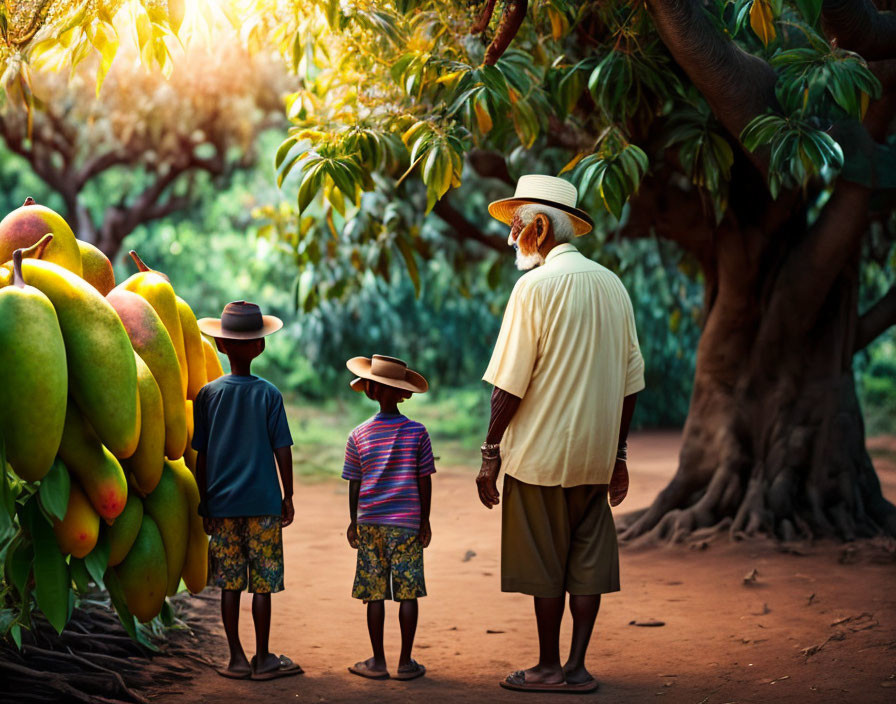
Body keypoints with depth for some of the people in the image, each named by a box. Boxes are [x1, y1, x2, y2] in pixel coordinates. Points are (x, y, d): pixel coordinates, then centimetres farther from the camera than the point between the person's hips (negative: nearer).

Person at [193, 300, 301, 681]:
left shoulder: (208, 394, 0)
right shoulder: (269, 394, -4)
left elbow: (201, 455, 2)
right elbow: (282, 450, -3)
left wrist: (204, 502, 10)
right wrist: (288, 496, 7)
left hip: (222, 503, 2)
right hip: (263, 502, -2)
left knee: (229, 583, 8)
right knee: (263, 583, 4)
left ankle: (236, 659, 12)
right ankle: (263, 659, 9)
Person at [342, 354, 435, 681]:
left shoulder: (358, 435, -1)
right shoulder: (417, 432, -3)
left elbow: (354, 485, 4)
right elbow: (424, 482, 0)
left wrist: (354, 522, 15)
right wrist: (425, 521, 9)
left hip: (370, 522, 1)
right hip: (406, 524, -1)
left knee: (375, 593, 6)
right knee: (407, 592, 4)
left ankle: (377, 661, 11)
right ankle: (405, 662, 7)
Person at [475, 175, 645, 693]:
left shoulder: (536, 286, -11)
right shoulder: (613, 285, 9)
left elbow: (509, 385, -13)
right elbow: (631, 381, 11)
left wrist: (491, 455, -7)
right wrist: (618, 454, 17)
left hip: (541, 452, -6)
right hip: (595, 453, 6)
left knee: (546, 563, 3)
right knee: (588, 559, 9)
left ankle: (550, 668, 11)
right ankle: (577, 666, 11)